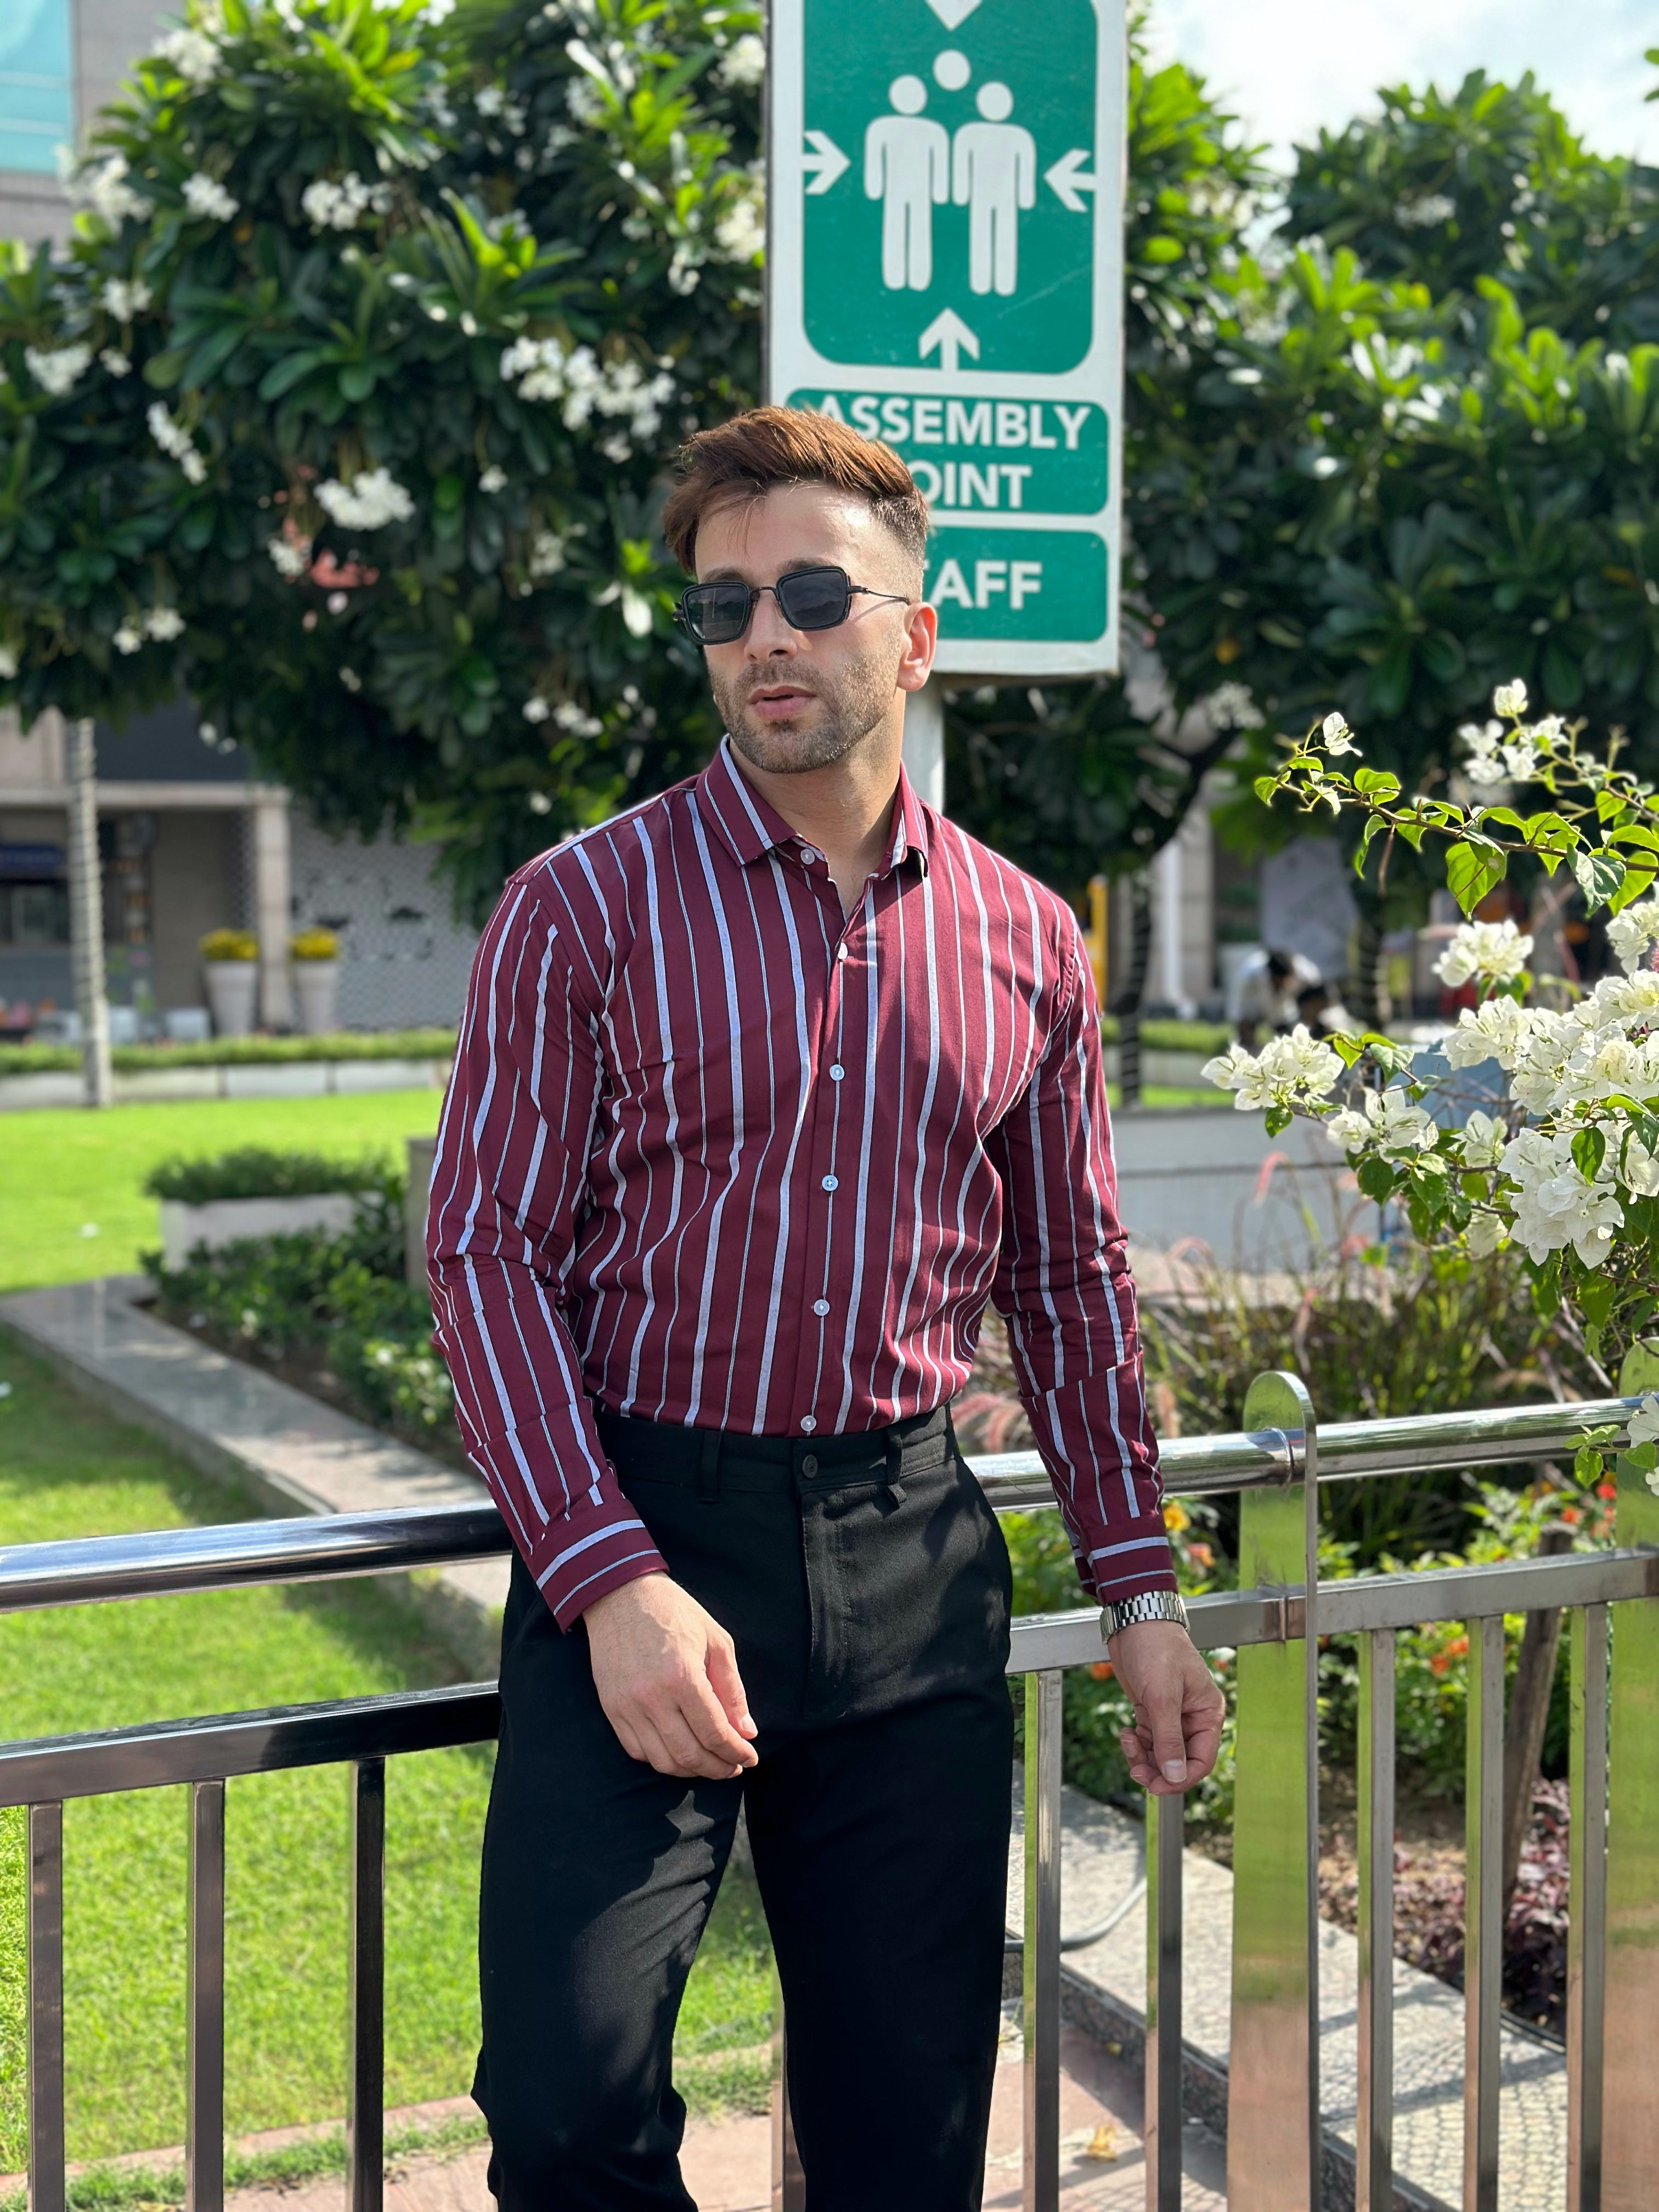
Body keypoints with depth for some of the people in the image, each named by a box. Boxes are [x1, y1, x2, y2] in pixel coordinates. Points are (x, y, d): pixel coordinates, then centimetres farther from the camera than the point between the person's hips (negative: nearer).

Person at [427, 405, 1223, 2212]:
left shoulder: (1025, 945, 8)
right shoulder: (584, 910, -3)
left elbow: (1069, 1279, 15)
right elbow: (486, 1251, -6)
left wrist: (1139, 1593, 12)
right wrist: (611, 1579, -17)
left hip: (910, 1552, 3)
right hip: (636, 1536, -3)